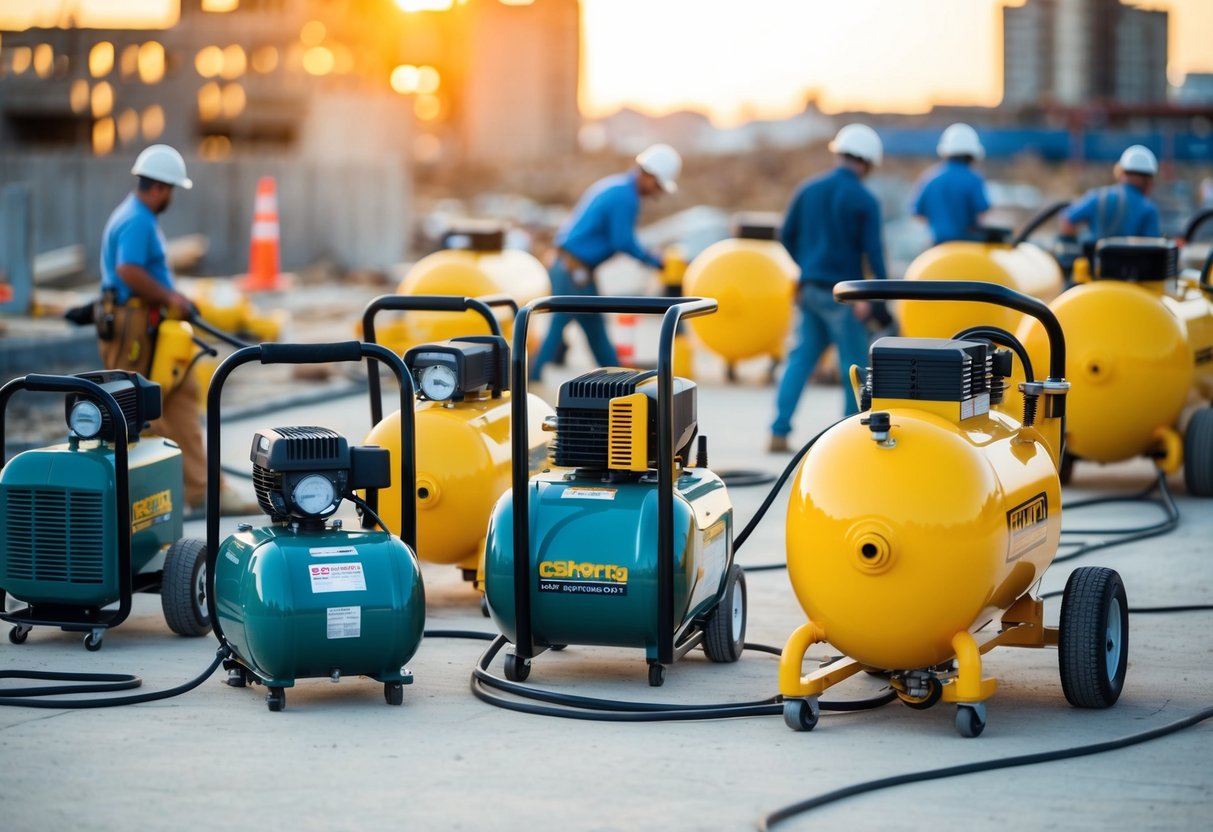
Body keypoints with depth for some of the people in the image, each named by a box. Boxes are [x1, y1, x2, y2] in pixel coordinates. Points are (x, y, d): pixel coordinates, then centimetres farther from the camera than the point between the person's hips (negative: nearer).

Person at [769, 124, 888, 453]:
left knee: (802, 357, 8)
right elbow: (872, 250, -12)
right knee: (855, 363, 4)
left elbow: (787, 236, 13)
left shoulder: (808, 189, 8)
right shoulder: (864, 200, -8)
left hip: (809, 287, 6)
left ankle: (779, 432, -2)